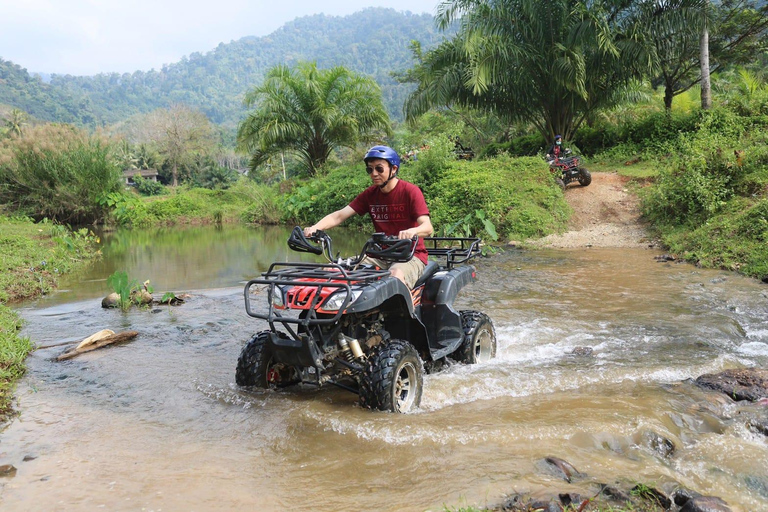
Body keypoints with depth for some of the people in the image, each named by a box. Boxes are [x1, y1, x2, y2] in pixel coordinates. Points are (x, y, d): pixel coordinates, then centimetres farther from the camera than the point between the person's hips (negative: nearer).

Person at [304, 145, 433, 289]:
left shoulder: (410, 191, -7)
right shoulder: (369, 194, 8)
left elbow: (427, 227, -19)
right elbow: (339, 216, -1)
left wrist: (412, 231, -43)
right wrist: (314, 228, -21)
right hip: (381, 254, 5)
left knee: (396, 275, -39)